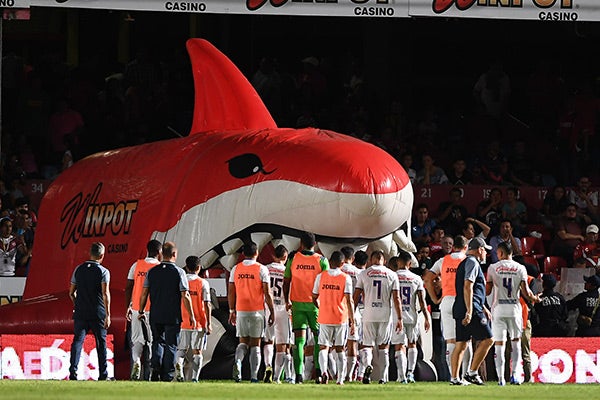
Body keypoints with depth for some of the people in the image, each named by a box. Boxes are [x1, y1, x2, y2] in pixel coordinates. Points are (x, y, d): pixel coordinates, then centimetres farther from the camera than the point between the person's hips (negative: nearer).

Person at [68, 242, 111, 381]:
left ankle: (73, 371, -18)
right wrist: (108, 314, -16)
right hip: (98, 314, -2)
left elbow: (71, 292, 14)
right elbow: (105, 293, -15)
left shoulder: (79, 269, 8)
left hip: (80, 312, 2)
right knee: (101, 343, 8)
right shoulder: (103, 272, -5)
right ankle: (103, 374, 11)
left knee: (77, 340, -1)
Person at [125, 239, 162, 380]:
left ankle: (136, 361, -15)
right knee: (152, 341, 5)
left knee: (137, 340, 10)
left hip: (136, 309, 2)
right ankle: (149, 373, 1)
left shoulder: (137, 265, 5)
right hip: (153, 310, -2)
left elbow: (128, 288, 5)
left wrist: (128, 307, 13)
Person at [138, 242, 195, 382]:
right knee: (171, 345, 5)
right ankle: (167, 375, 4)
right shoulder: (179, 272, -8)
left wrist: (141, 311, 18)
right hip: (173, 316, -3)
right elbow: (185, 296, -9)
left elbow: (144, 293, 6)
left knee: (158, 342, 16)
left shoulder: (151, 271, 3)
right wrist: (191, 316, -2)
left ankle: (155, 368, -4)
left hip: (155, 316, 3)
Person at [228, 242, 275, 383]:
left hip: (241, 311, 2)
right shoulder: (261, 269, -6)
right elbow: (267, 293, -7)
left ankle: (238, 361, -17)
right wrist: (272, 312, 0)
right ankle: (254, 376, 1)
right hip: (257, 310, -2)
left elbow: (231, 293, 6)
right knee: (255, 344, 4)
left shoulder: (236, 269, 4)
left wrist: (232, 311, 16)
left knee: (243, 342, 12)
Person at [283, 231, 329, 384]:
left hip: (297, 303, 1)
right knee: (319, 338, 12)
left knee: (299, 340, 1)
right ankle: (319, 371, 3)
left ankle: (299, 374, -6)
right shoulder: (321, 260, -4)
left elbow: (286, 282, 4)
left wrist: (287, 301, 17)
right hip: (315, 304, -1)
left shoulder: (293, 258, -1)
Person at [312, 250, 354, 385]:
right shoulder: (346, 278, -4)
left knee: (323, 347, 3)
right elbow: (349, 301, -8)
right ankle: (340, 378, 7)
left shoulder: (321, 276, 1)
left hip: (324, 318, 0)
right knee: (340, 349, 9)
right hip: (341, 318, 0)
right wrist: (352, 320, -3)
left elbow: (314, 298, 7)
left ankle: (324, 371, -22)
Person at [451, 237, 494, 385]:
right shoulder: (472, 263, -7)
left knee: (461, 344, 8)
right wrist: (469, 311, -23)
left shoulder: (464, 263, 24)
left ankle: (454, 378, 5)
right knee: (487, 340, -6)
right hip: (472, 310, -10)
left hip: (460, 311, 10)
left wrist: (483, 308, 35)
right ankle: (472, 372, -8)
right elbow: (467, 287, -18)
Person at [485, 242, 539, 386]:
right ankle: (515, 374, 1)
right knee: (516, 341, 14)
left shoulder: (493, 268, -1)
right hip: (514, 308, 1)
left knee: (499, 344, 2)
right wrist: (534, 298, 18)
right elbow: (526, 292, -3)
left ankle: (501, 378, -1)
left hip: (498, 309, -1)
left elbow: (487, 291, -2)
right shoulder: (520, 269, 1)